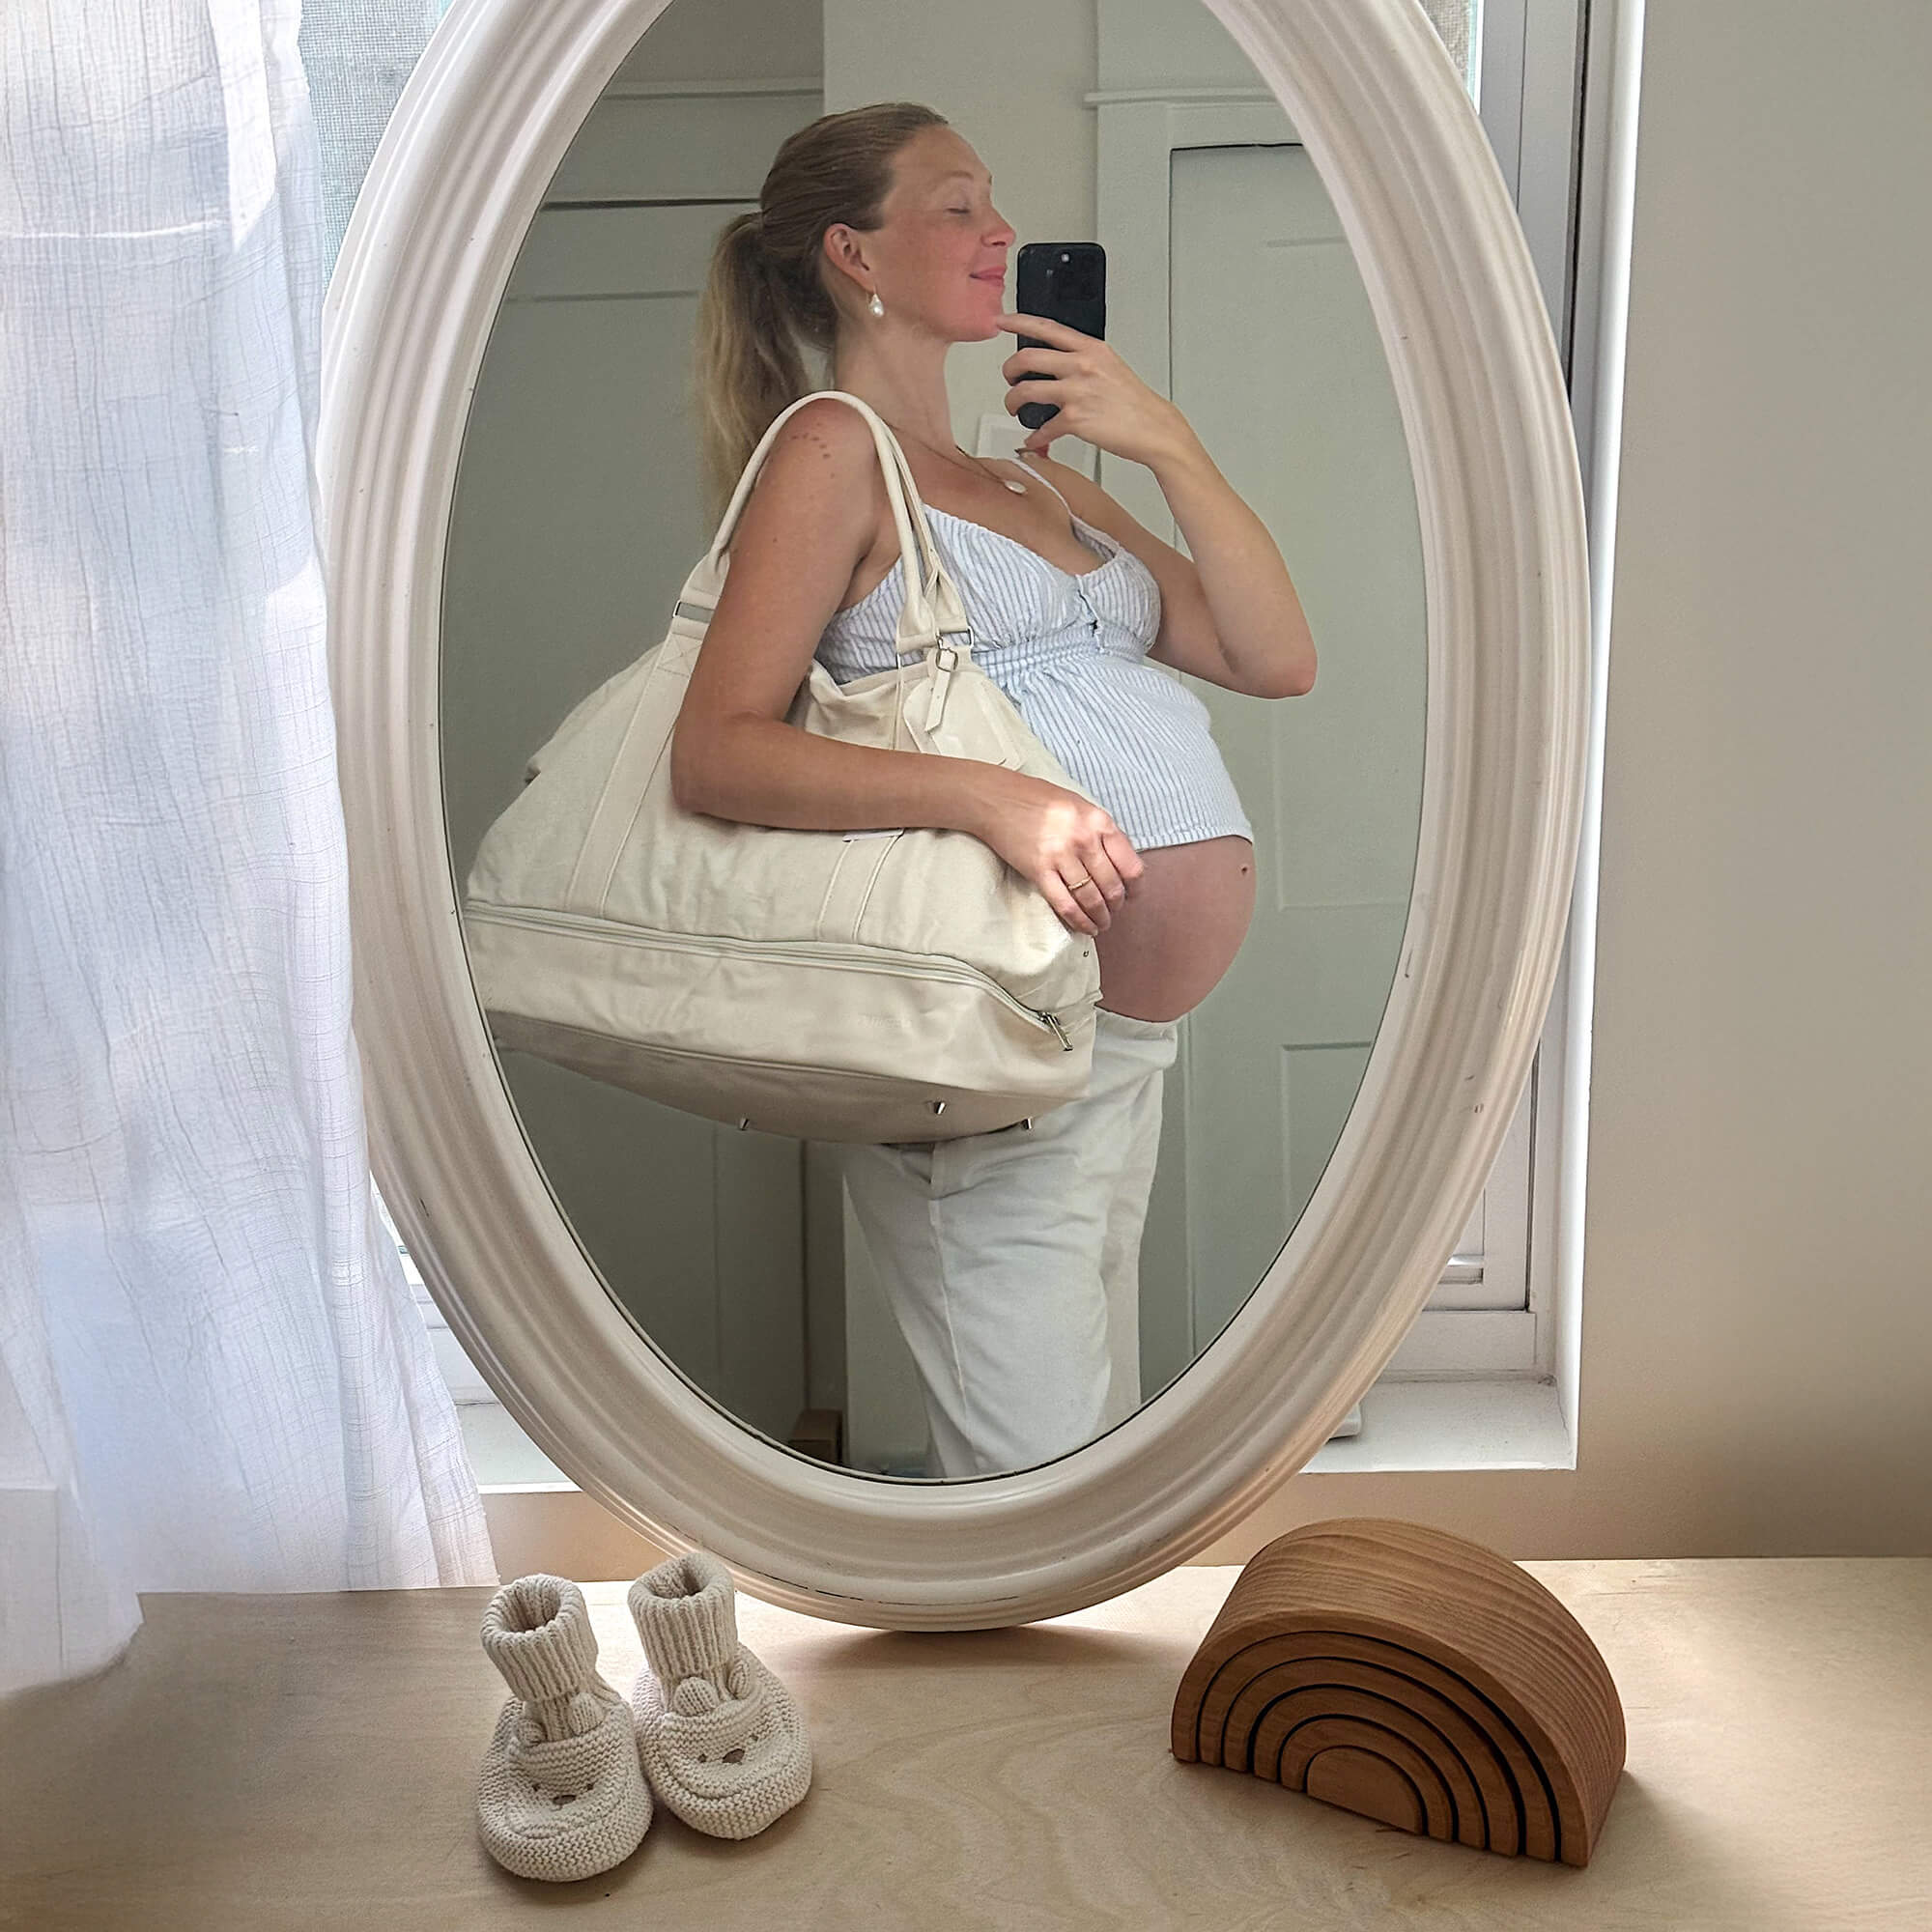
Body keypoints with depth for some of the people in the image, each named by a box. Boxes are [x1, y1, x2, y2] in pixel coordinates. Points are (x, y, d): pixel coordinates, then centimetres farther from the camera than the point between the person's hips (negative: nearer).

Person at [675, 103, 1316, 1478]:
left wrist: (1165, 440, 1)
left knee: (1100, 1455, 18)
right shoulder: (831, 445, -3)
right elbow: (716, 752, -16)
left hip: (1120, 1044, 8)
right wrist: (988, 796, -27)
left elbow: (1275, 659, 11)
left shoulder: (1034, 475, 19)